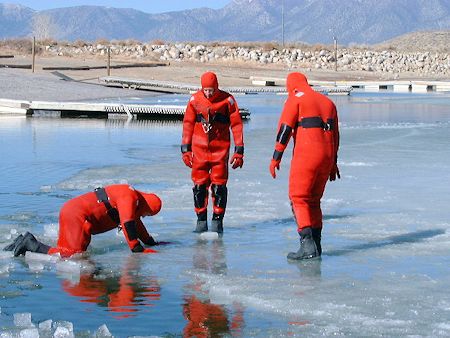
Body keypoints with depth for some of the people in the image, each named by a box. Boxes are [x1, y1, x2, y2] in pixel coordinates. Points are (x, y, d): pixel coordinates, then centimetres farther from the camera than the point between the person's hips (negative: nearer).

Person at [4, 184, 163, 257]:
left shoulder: (130, 196, 23)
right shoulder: (129, 198, -10)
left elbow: (137, 223, 36)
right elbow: (128, 225, -17)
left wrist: (151, 242, 39)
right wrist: (138, 250, -12)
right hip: (76, 216, -10)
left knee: (65, 251, 7)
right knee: (73, 254, -17)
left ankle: (29, 242, 4)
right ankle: (31, 245, -17)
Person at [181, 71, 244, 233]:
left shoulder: (227, 100, -5)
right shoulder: (195, 100, 1)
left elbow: (236, 124, -1)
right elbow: (188, 124, 9)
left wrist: (239, 151, -2)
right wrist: (185, 149, 7)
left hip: (220, 149, -2)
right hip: (199, 148, 2)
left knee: (219, 185, -3)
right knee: (199, 185, 2)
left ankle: (217, 220, 7)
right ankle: (201, 220, 12)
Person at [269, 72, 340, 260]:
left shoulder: (296, 98, 2)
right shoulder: (328, 102, 22)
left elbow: (285, 128, -7)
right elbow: (335, 134, 24)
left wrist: (276, 158, -5)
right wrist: (333, 163, 30)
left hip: (306, 155, -7)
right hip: (326, 157, 7)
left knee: (299, 198, -4)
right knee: (314, 200, 17)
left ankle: (307, 244, -17)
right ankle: (316, 243, 18)